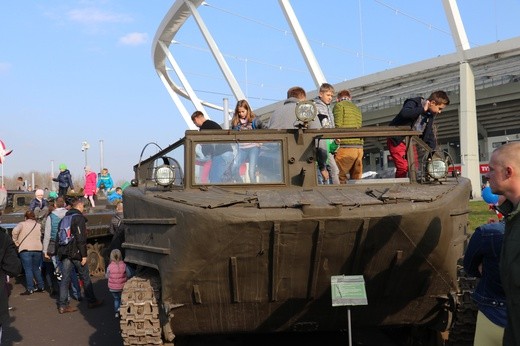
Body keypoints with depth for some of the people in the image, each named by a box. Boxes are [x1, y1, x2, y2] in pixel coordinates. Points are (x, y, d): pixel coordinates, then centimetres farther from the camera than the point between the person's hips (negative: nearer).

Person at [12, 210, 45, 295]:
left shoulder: (22, 224, 2)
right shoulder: (39, 225, 14)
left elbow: (15, 231, -16)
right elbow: (41, 236, 3)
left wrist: (16, 242, -5)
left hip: (25, 249, -4)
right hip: (38, 249, 4)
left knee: (28, 269, -2)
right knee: (36, 268, 17)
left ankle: (30, 289, -5)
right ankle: (41, 286, 20)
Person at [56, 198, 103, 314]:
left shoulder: (65, 218, 13)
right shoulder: (79, 218, -12)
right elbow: (81, 238, -18)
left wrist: (61, 251, 21)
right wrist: (84, 255, -16)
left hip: (65, 253, 7)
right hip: (76, 253, -7)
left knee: (65, 278, 6)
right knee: (85, 278, 7)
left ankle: (62, 305, 5)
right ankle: (92, 301, 18)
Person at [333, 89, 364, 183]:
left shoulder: (339, 105, 3)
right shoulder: (357, 109, 25)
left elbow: (338, 126, -8)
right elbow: (358, 127, 18)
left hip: (346, 147, -7)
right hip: (359, 147, 7)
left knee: (340, 178, -5)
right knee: (356, 178, 9)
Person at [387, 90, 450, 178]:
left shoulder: (431, 115, 7)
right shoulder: (414, 103, -15)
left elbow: (430, 136, 9)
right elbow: (404, 113, -39)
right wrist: (422, 109, -33)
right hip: (397, 141, -8)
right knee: (403, 167, -17)